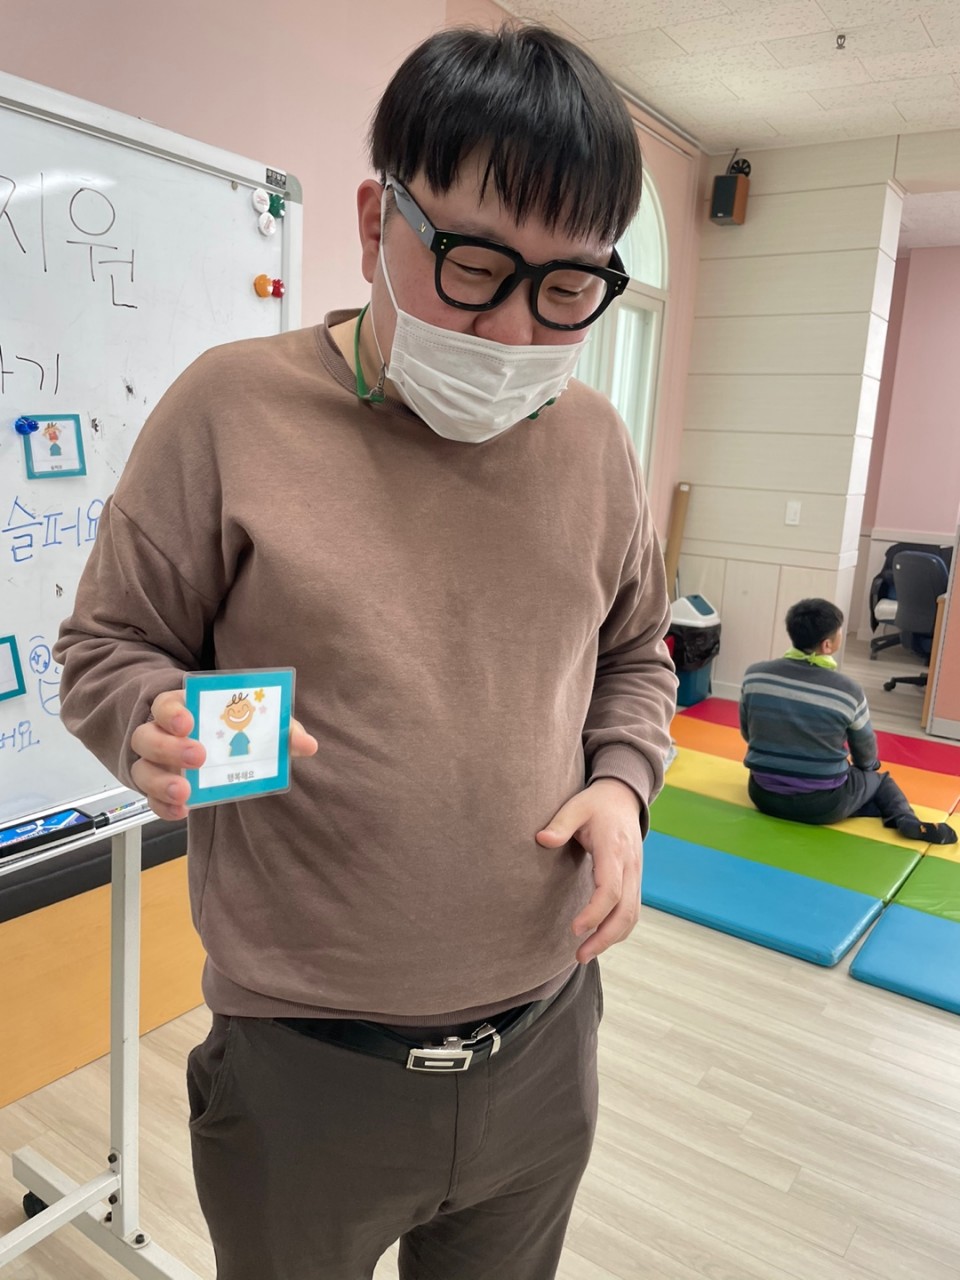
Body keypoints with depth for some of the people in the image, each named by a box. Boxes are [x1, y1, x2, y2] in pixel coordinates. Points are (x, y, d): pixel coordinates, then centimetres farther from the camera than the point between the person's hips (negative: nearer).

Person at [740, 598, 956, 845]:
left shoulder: (754, 675, -9)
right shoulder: (848, 691, -15)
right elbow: (867, 757, 2)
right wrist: (870, 767, 27)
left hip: (764, 795, 1)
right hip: (822, 806, -1)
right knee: (878, 778, 28)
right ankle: (906, 819, 1)